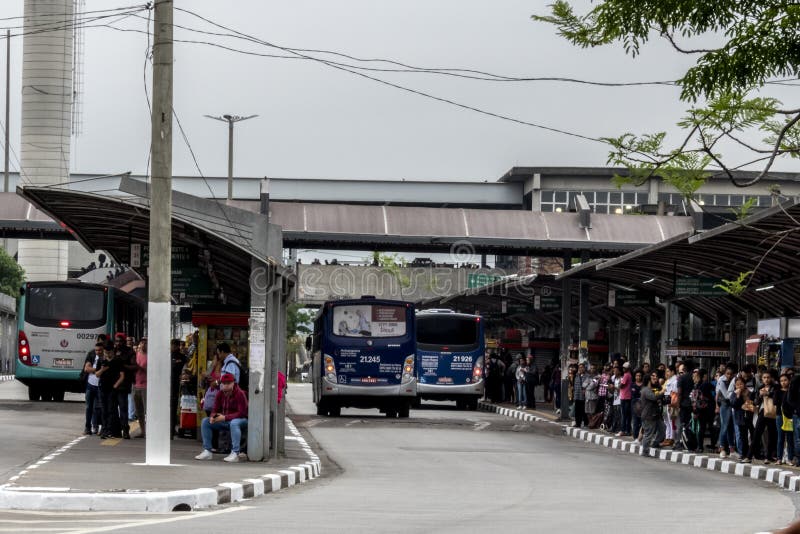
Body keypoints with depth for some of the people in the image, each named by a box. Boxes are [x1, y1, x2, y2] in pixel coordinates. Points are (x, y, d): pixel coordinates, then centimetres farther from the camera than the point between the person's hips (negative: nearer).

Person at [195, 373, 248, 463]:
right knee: (205, 421, -6)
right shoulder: (220, 394, 2)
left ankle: (235, 453, -42)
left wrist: (225, 417, -30)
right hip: (225, 421, 7)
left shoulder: (240, 394, -17)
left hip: (240, 420, -7)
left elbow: (242, 413, -23)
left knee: (234, 423, -41)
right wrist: (212, 416, -20)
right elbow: (215, 409, 6)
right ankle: (207, 451, -7)